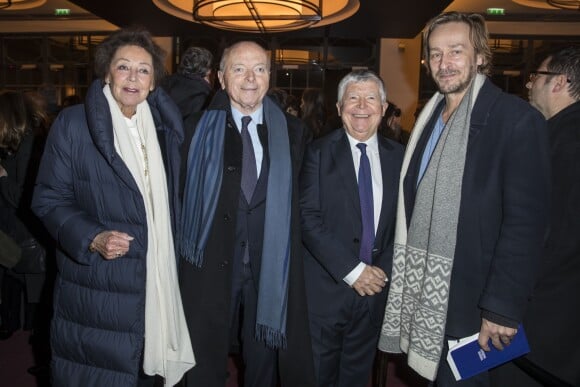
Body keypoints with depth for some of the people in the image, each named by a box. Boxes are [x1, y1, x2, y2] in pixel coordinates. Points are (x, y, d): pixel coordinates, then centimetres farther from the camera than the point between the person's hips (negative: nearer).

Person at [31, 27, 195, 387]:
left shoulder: (163, 126, 7)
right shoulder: (72, 124, -7)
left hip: (156, 283, 4)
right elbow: (50, 199, -7)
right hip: (95, 284, -4)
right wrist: (92, 238, -20)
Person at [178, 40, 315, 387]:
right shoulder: (197, 128, -3)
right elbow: (181, 195, -2)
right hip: (212, 264, -1)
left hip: (271, 267, 2)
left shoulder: (293, 132, 4)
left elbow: (296, 196, 7)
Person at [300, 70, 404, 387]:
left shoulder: (398, 156, 5)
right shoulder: (318, 152, -5)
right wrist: (352, 270, -16)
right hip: (327, 286, -2)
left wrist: (383, 269, -7)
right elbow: (308, 219, -13)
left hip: (375, 286, 3)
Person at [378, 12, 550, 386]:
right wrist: (400, 273, 7)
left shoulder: (516, 119, -12)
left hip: (467, 297, -6)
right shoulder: (430, 115, 9)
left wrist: (503, 308, -17)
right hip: (416, 288, 6)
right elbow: (414, 201, 10)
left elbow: (526, 222, -16)